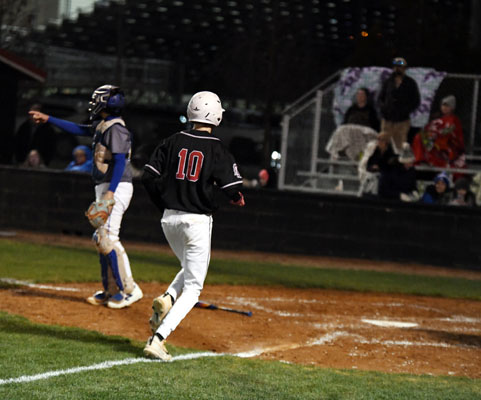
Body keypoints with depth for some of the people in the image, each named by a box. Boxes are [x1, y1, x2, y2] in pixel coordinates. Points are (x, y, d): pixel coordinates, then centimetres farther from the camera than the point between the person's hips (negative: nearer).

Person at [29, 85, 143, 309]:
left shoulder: (115, 128, -14)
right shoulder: (102, 126, 16)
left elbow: (120, 161, -22)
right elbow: (77, 129, 30)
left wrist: (110, 192, -30)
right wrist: (47, 120, 32)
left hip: (116, 188, -10)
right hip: (106, 189, 10)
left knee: (108, 238, -16)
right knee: (102, 239, 11)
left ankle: (129, 290, -16)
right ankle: (111, 291, 16)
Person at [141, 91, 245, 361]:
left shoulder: (173, 142, 2)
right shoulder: (218, 149, -9)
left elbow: (149, 176, 1)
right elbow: (233, 189, -15)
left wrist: (164, 205, 13)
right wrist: (238, 198, 9)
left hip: (169, 219, 5)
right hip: (198, 221, -5)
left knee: (190, 269, 29)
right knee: (193, 287, 1)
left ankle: (167, 299, 0)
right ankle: (158, 338, -14)